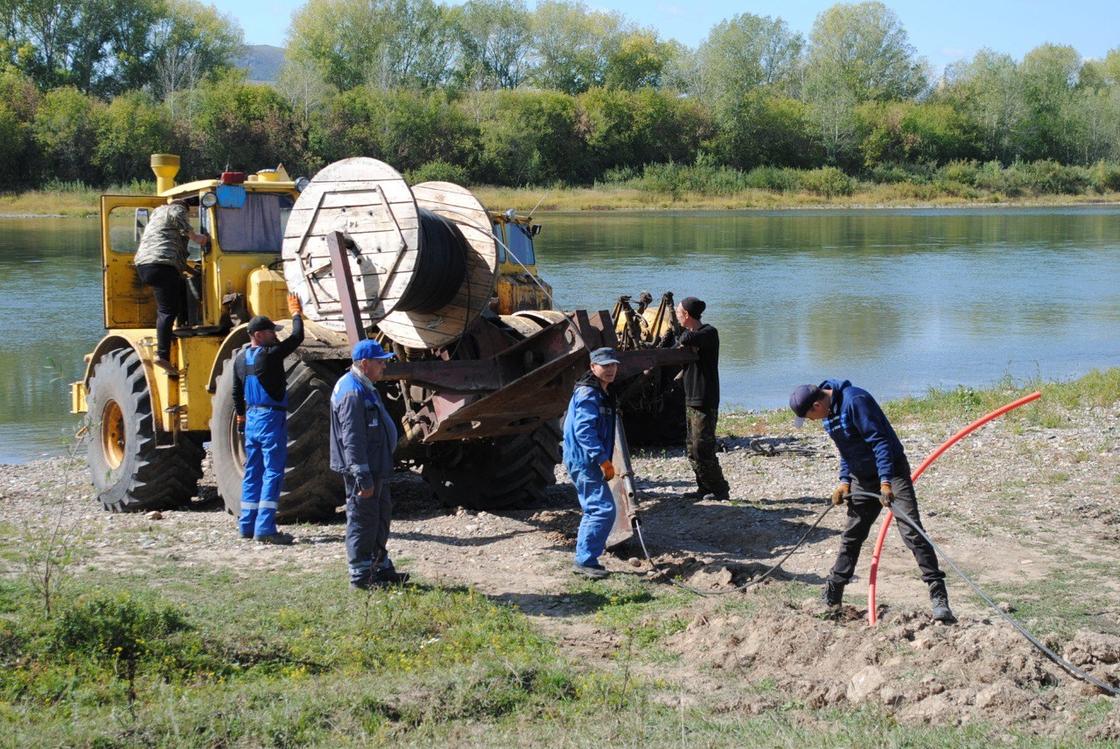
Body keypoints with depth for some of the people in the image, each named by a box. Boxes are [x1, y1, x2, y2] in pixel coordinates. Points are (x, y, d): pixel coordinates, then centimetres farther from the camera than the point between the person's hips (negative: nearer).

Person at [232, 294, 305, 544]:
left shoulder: (240, 359, 9)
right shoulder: (269, 355, -15)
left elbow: (236, 391, 18)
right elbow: (297, 337, -10)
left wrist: (241, 415, 31)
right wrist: (296, 313, 6)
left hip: (251, 418, 8)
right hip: (271, 419, -8)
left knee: (253, 471, 14)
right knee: (273, 472, -7)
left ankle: (248, 525, 17)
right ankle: (265, 528, -12)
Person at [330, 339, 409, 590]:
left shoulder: (365, 389, 15)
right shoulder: (352, 394, -20)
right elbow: (352, 439, -24)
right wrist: (363, 477, -25)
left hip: (375, 468, 11)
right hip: (361, 469, -11)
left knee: (380, 517, 18)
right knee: (362, 520, -3)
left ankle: (381, 568, 28)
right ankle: (361, 576, 3)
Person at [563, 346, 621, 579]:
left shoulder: (603, 393, 17)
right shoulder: (588, 394, -16)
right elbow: (584, 431, -24)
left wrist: (603, 459, 20)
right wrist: (603, 460, -25)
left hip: (589, 461, 11)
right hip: (584, 461, -11)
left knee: (594, 509, 16)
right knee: (603, 509, -13)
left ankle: (585, 558, 24)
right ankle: (585, 560, -10)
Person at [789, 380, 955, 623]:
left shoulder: (855, 401, -22)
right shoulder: (829, 412, 6)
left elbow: (879, 440, -25)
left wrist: (885, 482, -30)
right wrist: (845, 480, 7)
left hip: (891, 470, -9)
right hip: (863, 479, 9)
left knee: (912, 532, -17)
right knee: (851, 536, 14)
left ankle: (939, 596, -18)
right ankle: (831, 595, 24)